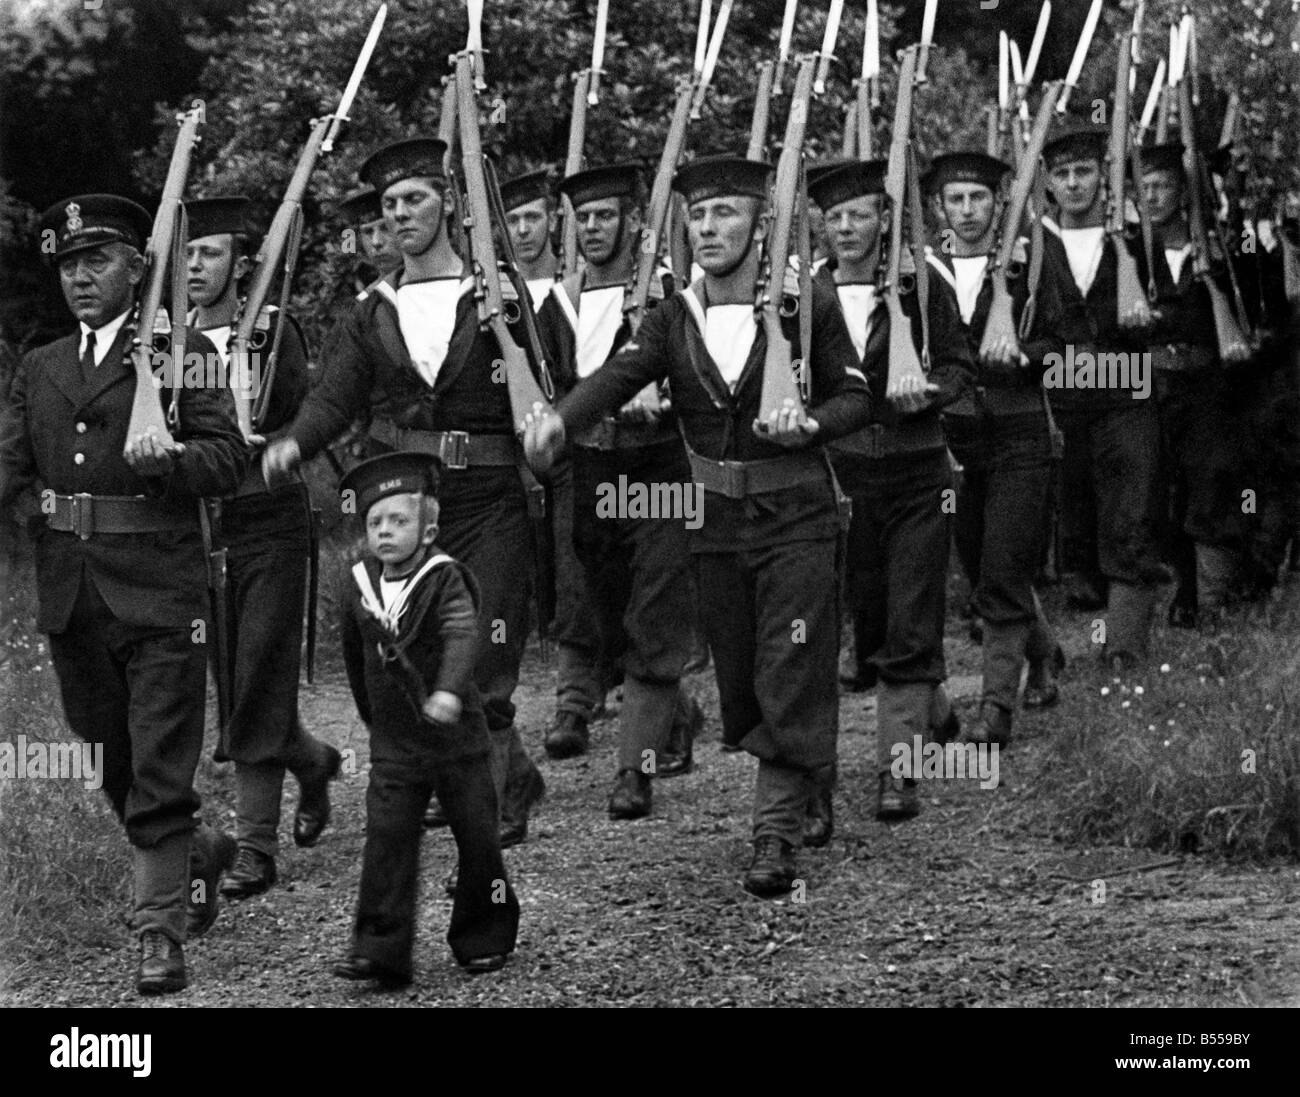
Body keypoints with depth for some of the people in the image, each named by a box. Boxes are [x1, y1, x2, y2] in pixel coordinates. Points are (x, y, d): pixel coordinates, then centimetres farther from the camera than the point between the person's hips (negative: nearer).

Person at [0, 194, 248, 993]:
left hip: (159, 595, -5)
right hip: (71, 596, 5)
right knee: (114, 767, 15)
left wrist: (168, 458, -23)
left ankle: (161, 931, 1)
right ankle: (199, 852, 38)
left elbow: (231, 458, -6)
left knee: (159, 770, -5)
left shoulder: (184, 353, 0)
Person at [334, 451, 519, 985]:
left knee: (476, 837, 5)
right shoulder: (362, 589, 2)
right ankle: (379, 947, -9)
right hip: (393, 742, 3)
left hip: (455, 736, -3)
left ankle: (484, 938, 22)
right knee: (386, 836, -7)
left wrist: (448, 690, -47)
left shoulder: (445, 580, -13)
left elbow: (462, 636, -30)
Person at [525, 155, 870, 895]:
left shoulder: (807, 307, -6)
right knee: (739, 676, 10)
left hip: (798, 518, -4)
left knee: (791, 676, -8)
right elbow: (617, 377, -16)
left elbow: (856, 396, 1)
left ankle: (777, 835, -5)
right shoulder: (674, 320, 1)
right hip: (716, 520, 4)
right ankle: (801, 791, 30)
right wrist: (560, 421, -36)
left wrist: (809, 424, -21)